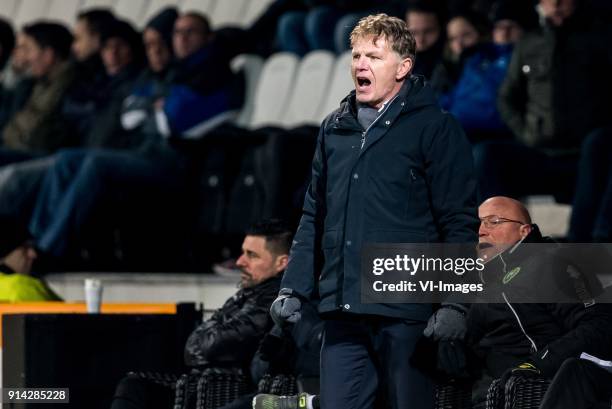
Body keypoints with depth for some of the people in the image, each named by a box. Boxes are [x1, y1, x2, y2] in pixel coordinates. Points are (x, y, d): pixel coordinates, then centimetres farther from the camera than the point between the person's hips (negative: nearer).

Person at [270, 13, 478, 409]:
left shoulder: (434, 128, -3)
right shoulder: (335, 128, 16)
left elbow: (459, 223, -6)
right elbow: (314, 217, 21)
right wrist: (294, 288, 12)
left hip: (405, 313, -6)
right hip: (344, 312, 6)